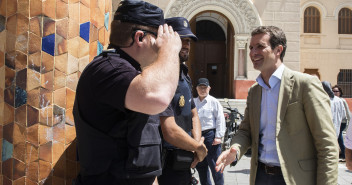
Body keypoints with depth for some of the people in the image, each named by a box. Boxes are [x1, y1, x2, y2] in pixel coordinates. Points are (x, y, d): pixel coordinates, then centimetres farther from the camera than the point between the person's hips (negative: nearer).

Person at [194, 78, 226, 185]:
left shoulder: (213, 102, 1)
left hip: (210, 135, -5)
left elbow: (220, 120, -4)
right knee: (200, 165, 13)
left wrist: (218, 136, -11)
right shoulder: (193, 103, 13)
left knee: (214, 164, -4)